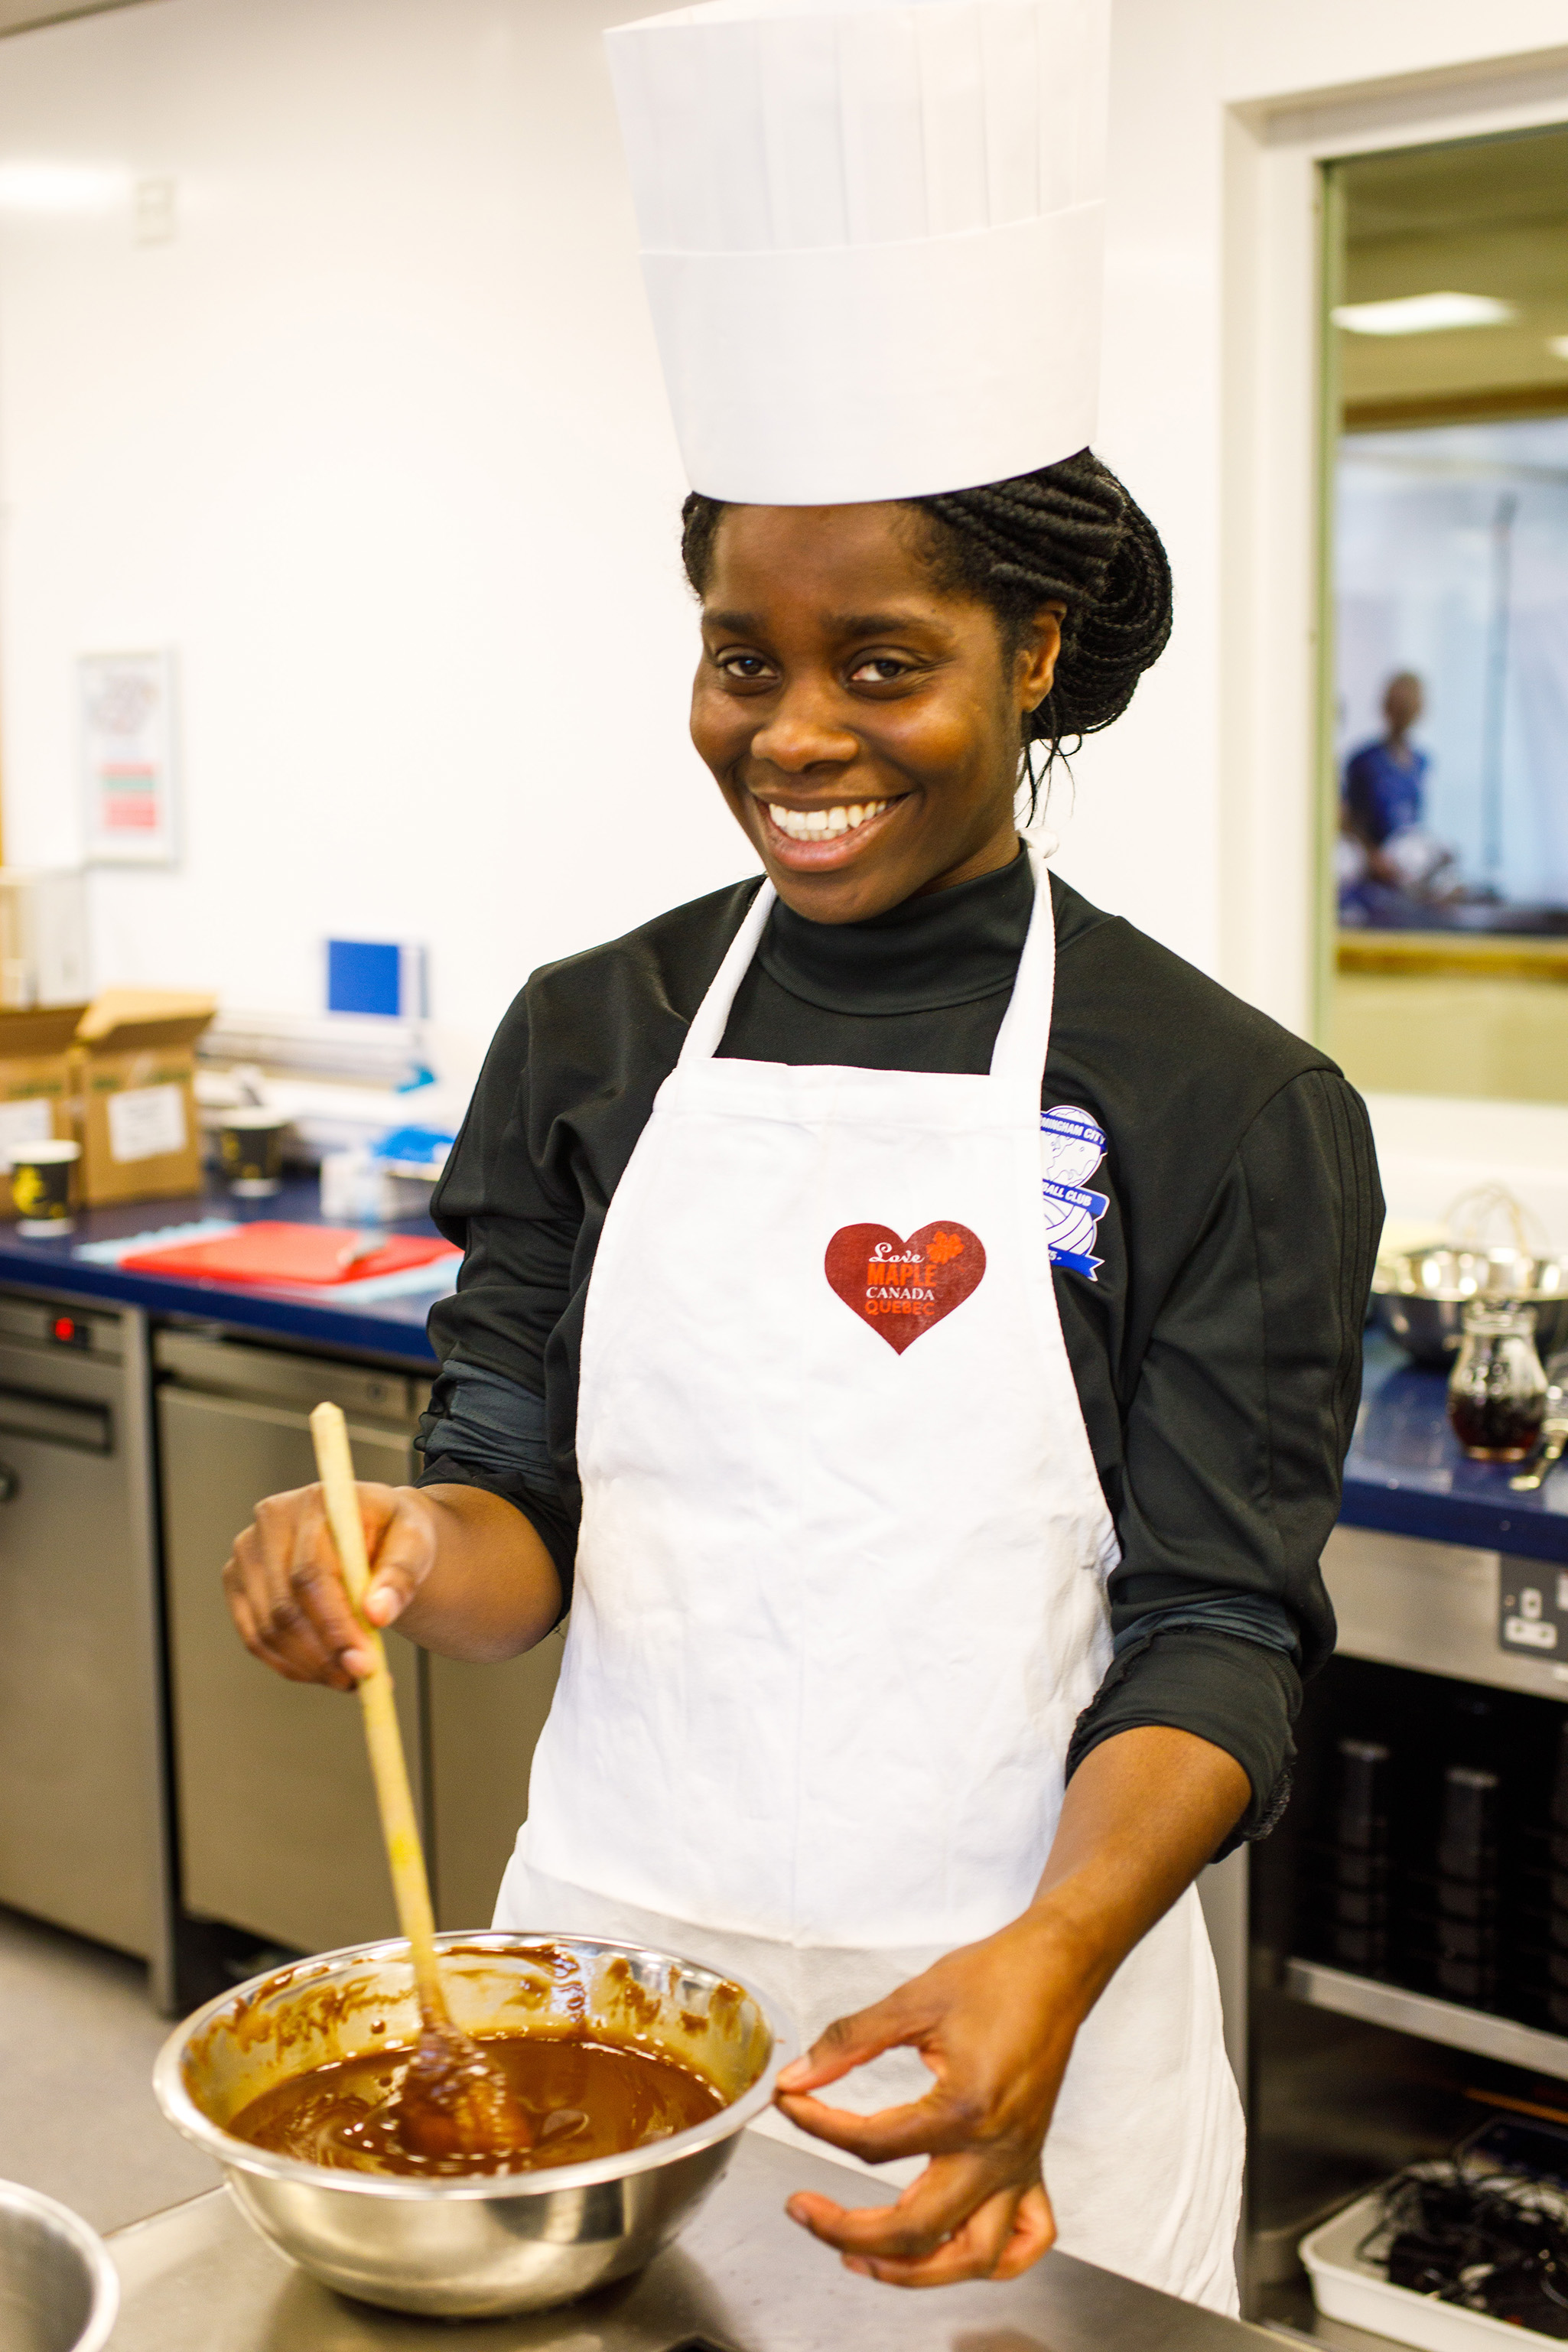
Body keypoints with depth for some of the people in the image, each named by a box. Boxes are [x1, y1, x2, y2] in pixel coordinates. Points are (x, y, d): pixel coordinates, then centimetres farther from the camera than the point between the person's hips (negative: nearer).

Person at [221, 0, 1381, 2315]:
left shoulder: (1233, 1108, -9)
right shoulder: (591, 1042, 0)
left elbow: (1218, 1624, -11)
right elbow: (535, 1512, 3)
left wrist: (1047, 1966, -28)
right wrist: (418, 1546, -21)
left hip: (1019, 2031, -2)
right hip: (607, 1955, 3)